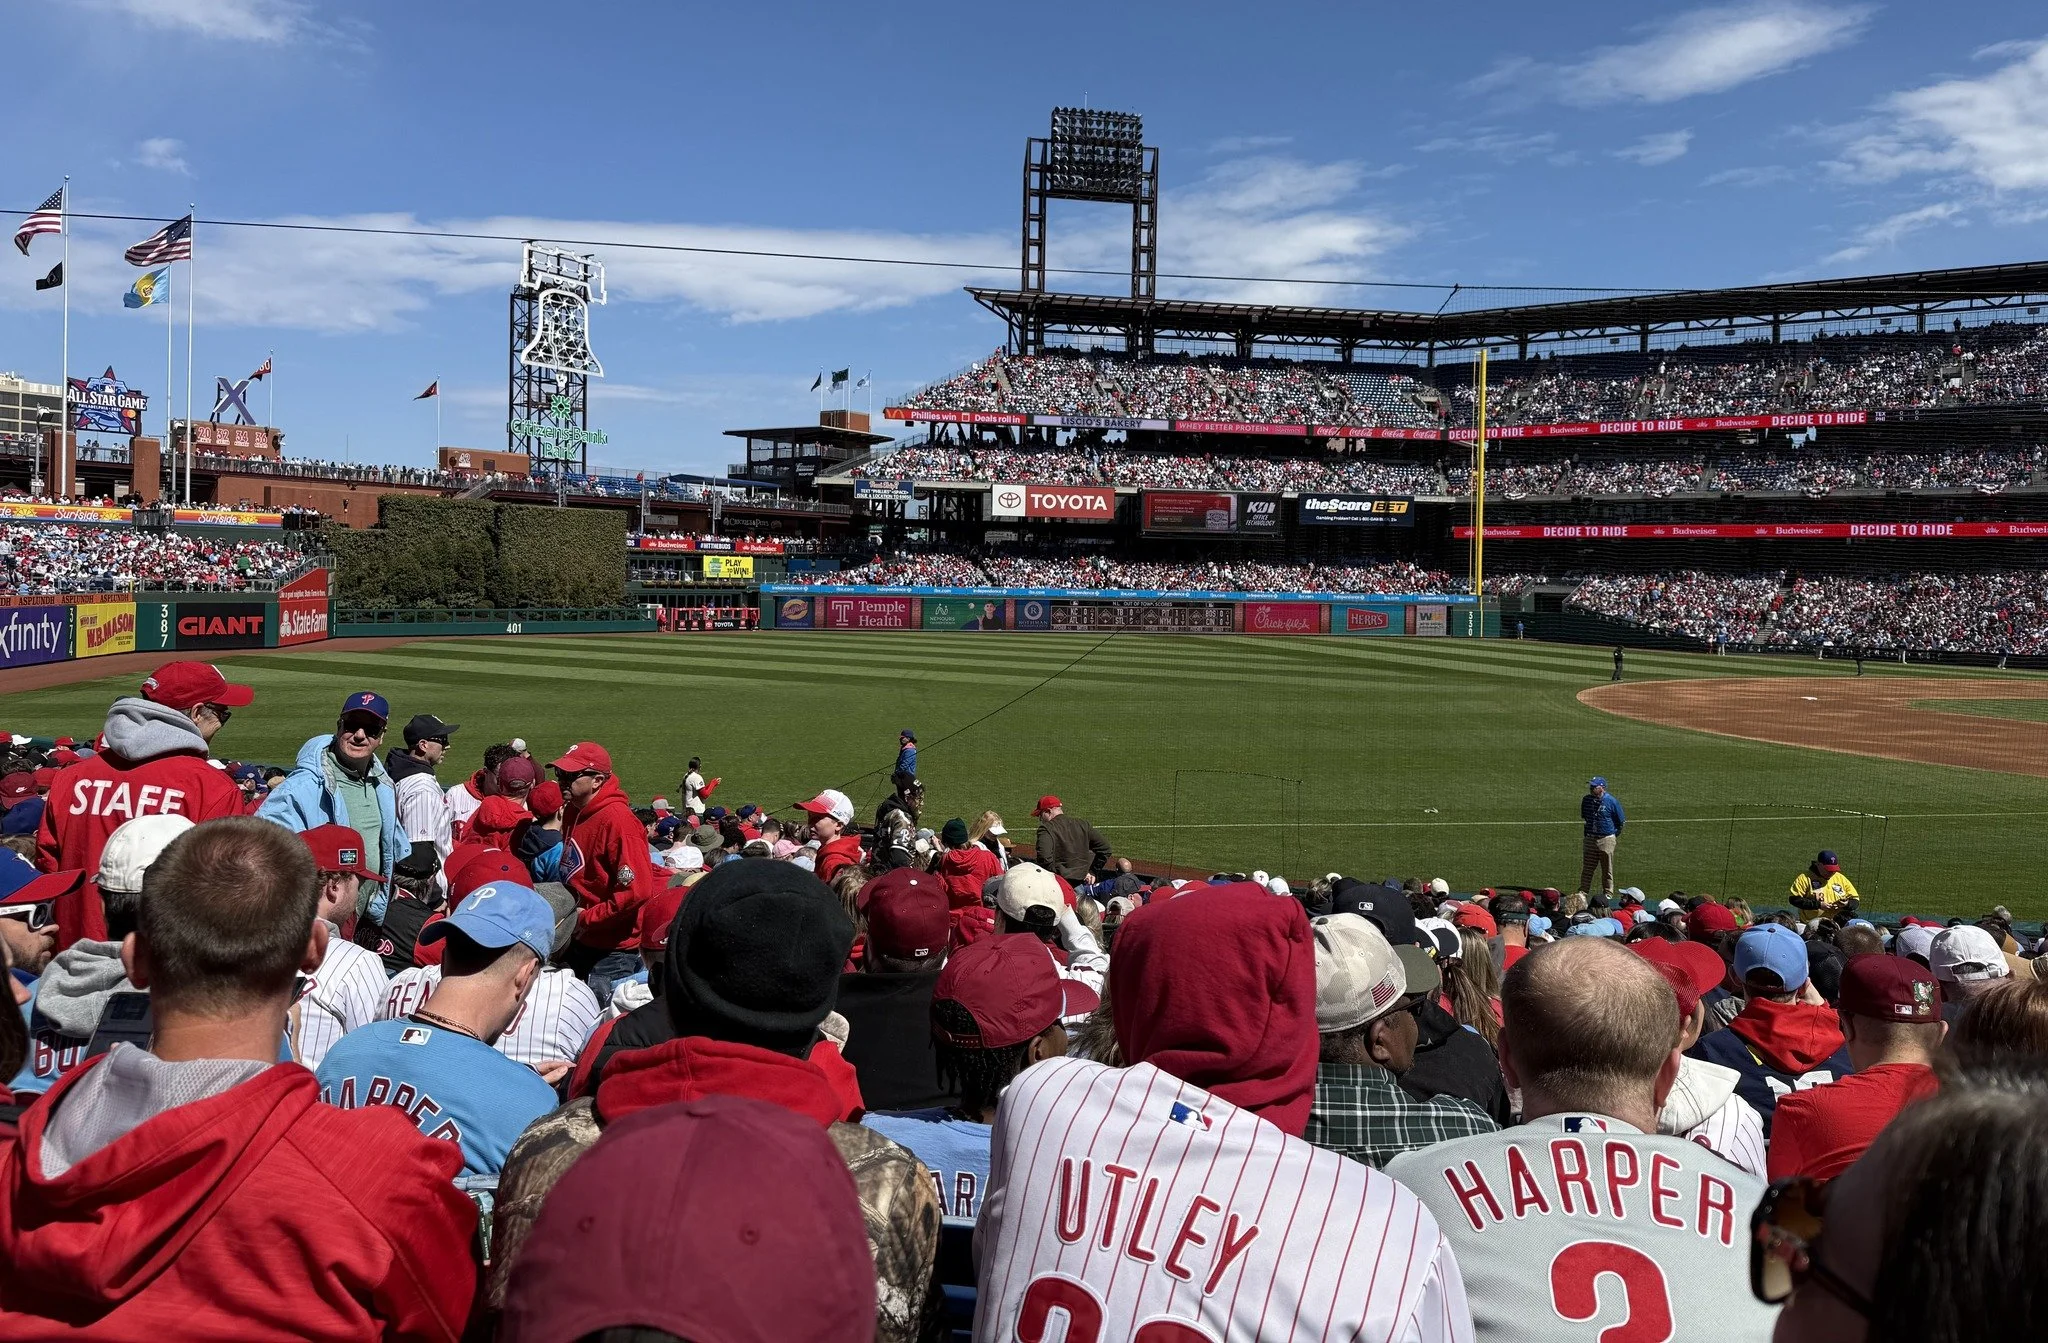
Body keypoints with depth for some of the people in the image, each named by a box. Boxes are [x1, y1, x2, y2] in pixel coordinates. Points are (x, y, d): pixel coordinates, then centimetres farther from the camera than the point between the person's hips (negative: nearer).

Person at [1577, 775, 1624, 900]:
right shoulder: (1586, 800, 1)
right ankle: (1582, 892, 13)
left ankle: (1608, 893, 15)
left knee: (1607, 870, 5)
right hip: (1590, 838, 4)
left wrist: (1614, 835, 3)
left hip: (1606, 839, -4)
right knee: (1587, 868, 7)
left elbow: (1621, 821, -2)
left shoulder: (1612, 801, -11)